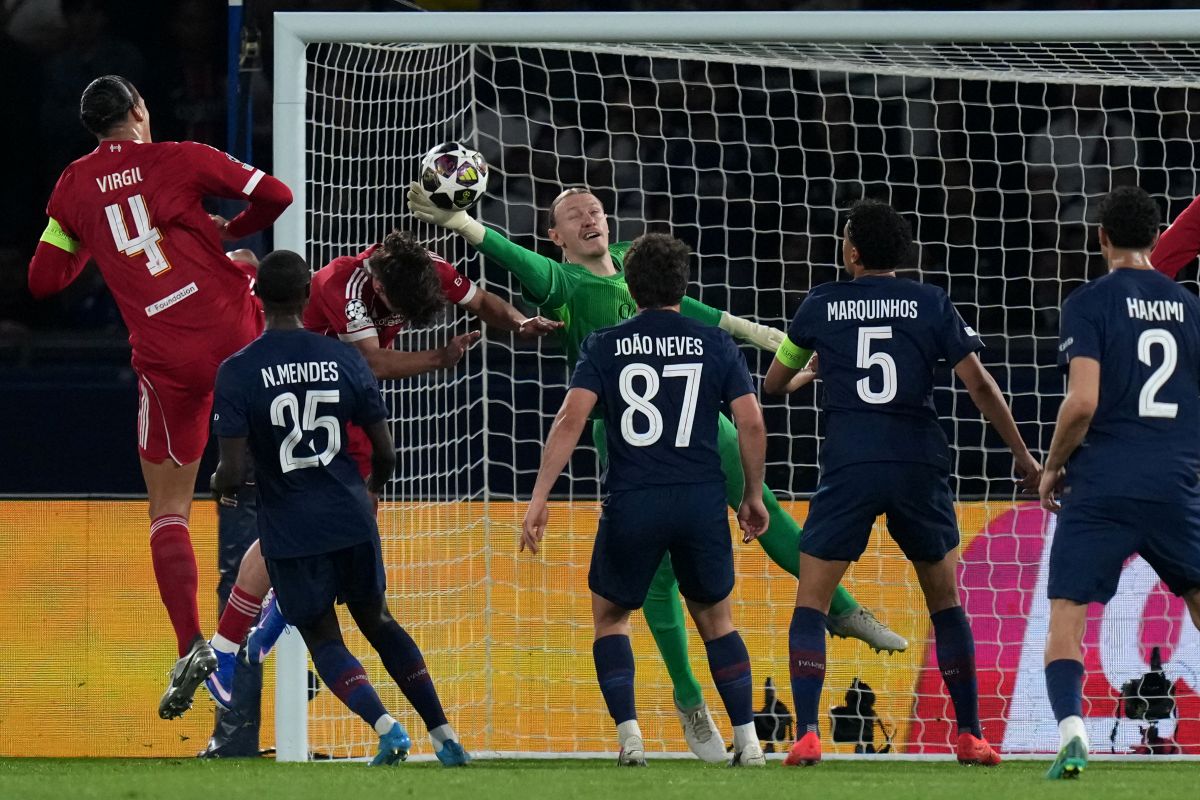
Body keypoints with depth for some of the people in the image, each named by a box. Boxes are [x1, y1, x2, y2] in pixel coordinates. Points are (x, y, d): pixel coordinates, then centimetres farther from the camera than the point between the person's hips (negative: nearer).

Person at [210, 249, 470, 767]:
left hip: (291, 530, -3)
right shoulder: (346, 361, -2)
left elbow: (232, 472, -15)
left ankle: (386, 726, -13)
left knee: (323, 639, 11)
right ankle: (445, 737, 18)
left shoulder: (237, 372, -11)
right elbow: (386, 455, 2)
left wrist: (221, 485, 9)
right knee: (377, 621, 22)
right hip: (351, 518, 3)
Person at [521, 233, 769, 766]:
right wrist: (753, 496, 13)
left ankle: (629, 737, 1)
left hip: (632, 503, -1)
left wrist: (539, 497, -7)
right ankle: (748, 742, 10)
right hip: (702, 501, 1)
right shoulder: (716, 345, 5)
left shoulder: (605, 346, 3)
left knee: (609, 615, 18)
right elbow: (752, 424, 0)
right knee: (715, 618, 19)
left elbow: (570, 420, -7)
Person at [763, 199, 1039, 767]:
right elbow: (980, 385, 0)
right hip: (920, 468, 1)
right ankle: (970, 736, 14)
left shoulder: (821, 304, 7)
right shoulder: (931, 304, 5)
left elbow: (773, 384, 19)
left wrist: (806, 375, 42)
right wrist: (1022, 455, 9)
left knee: (809, 604, 6)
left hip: (848, 469, -1)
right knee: (946, 605, 16)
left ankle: (806, 736, -10)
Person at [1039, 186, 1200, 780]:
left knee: (1065, 614, 0)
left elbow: (1083, 401, -14)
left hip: (1102, 487, -4)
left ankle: (1071, 732, -20)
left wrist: (1053, 466, 2)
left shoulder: (1090, 303, -5)